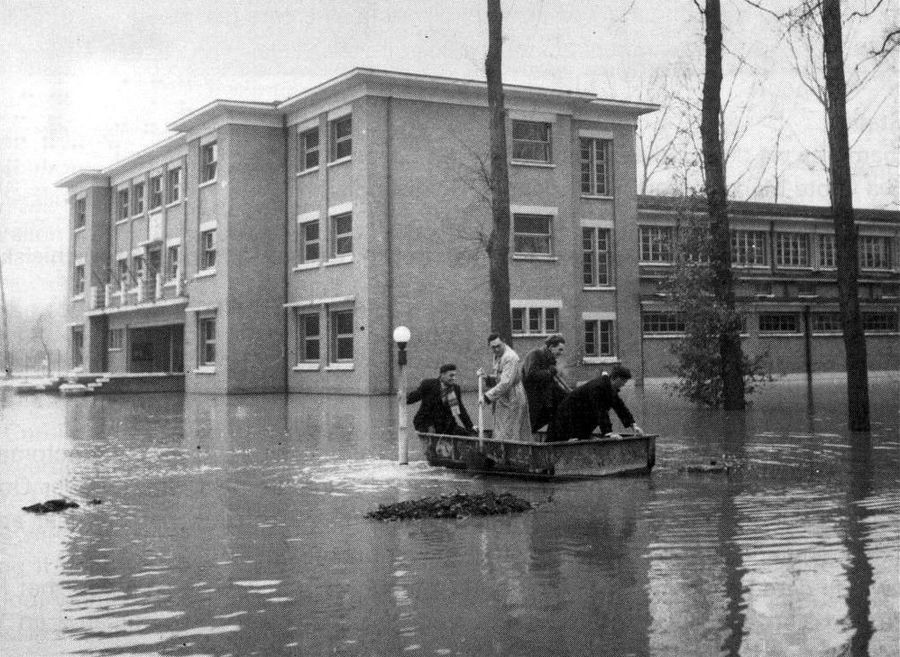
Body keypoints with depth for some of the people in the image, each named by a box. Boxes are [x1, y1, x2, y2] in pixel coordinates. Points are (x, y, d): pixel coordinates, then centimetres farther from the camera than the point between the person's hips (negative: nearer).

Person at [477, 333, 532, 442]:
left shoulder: (510, 357, -18)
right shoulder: (497, 356, 14)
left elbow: (506, 383, -24)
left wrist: (488, 396, -24)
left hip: (512, 401, -10)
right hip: (502, 401, 10)